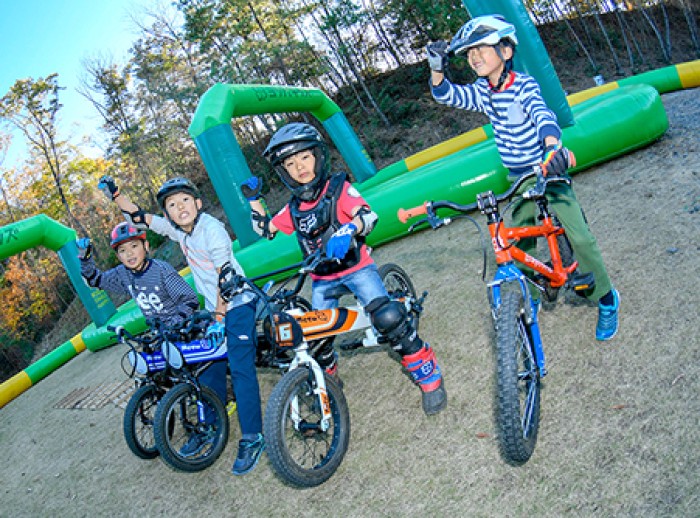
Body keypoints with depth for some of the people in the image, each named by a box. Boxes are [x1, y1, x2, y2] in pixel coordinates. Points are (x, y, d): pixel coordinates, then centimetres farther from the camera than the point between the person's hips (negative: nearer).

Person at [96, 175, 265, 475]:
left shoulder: (212, 229, -20)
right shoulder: (177, 230, 2)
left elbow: (225, 277, -21)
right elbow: (138, 217, 11)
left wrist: (220, 318, -20)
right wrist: (114, 194, 0)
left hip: (237, 305, -8)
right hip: (213, 308, 8)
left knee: (240, 369, -11)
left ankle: (252, 439, -4)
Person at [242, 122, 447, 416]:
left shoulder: (338, 189, -8)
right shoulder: (294, 208, 7)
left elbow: (368, 216, -23)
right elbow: (265, 229, 20)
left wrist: (347, 230, -43)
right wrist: (253, 199, 8)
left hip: (355, 267, -5)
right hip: (322, 280, 5)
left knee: (387, 317, -24)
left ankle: (428, 377, -11)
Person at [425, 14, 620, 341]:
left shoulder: (523, 85, -18)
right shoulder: (482, 91, 1)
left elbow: (542, 114, -35)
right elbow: (444, 94, 4)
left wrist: (552, 146, -56)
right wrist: (436, 68, -17)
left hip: (549, 173, -6)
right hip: (519, 181, 6)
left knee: (579, 237, -13)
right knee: (517, 246, 4)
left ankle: (607, 300, 7)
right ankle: (530, 297, 25)